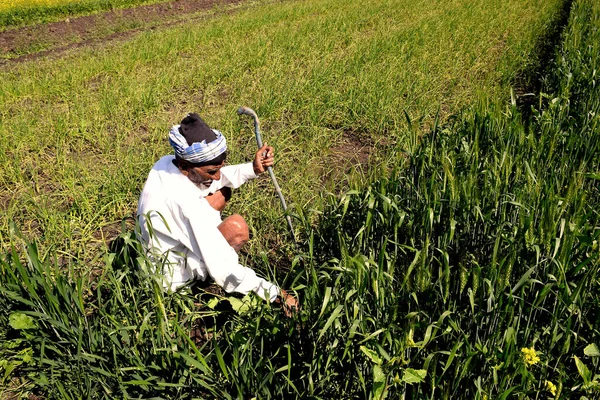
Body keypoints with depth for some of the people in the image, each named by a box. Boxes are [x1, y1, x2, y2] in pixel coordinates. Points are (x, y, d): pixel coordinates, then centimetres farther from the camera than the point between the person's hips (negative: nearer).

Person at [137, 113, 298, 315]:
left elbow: (220, 178, 5)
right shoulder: (186, 204, -37)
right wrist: (275, 293, -30)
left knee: (221, 192, 6)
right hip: (169, 277, -8)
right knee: (236, 227, -25)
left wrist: (253, 169, -13)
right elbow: (224, 272, -35)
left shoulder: (167, 163, -12)